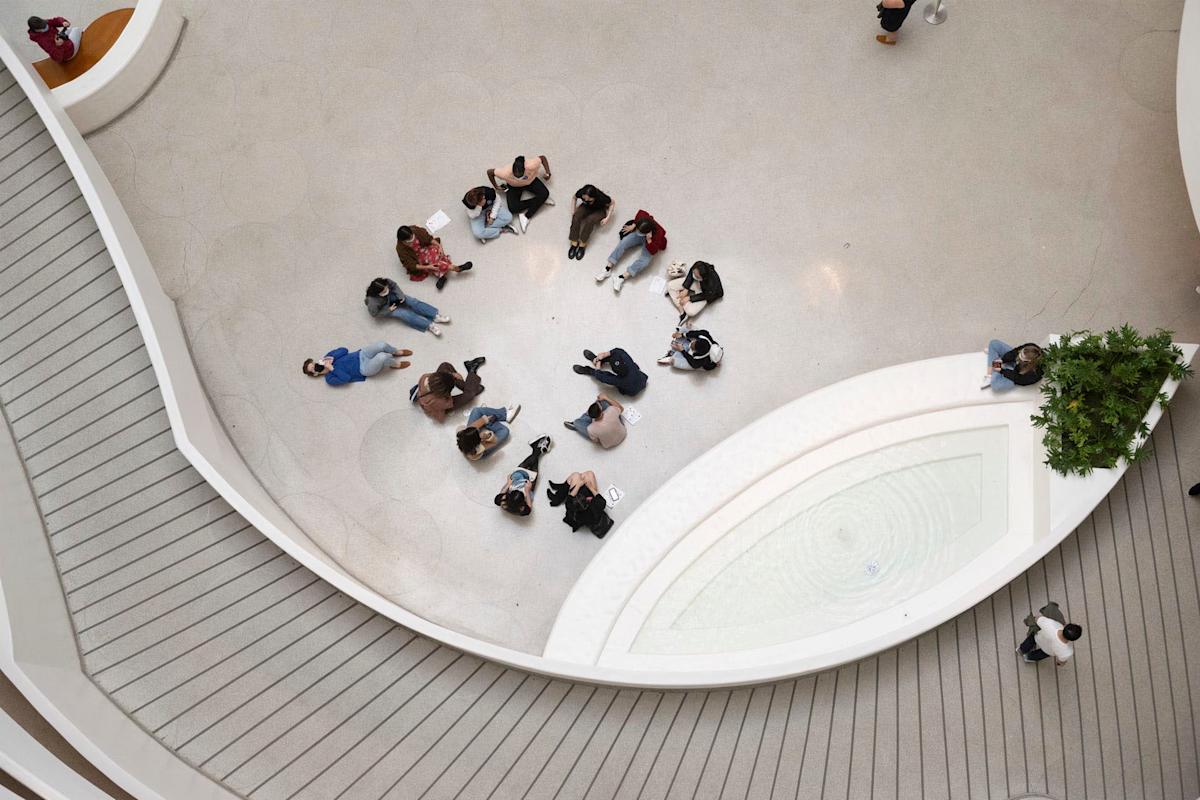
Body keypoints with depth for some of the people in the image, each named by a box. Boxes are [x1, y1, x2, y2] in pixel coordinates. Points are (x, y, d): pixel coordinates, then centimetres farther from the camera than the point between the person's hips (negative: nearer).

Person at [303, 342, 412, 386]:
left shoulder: (326, 357, 5)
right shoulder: (330, 378, -11)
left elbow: (344, 350, -3)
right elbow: (346, 377, -25)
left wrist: (331, 358, -16)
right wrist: (332, 368, -25)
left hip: (361, 354, 6)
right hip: (364, 369, -6)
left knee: (382, 345, -18)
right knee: (382, 357, -33)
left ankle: (398, 352, 15)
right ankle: (396, 364, 0)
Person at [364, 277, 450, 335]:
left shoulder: (387, 282, -32)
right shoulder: (373, 302, -41)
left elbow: (394, 286, -8)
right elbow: (374, 313, -23)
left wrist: (400, 295, -21)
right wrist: (389, 310, -22)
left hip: (391, 296, 4)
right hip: (384, 307, -4)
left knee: (412, 301, -15)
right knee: (403, 313, -24)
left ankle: (436, 316, -18)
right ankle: (429, 325, -29)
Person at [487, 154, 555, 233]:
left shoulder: (531, 166, -39)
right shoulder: (505, 173, -39)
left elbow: (543, 157, -18)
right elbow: (489, 172, -20)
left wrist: (547, 173, -16)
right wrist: (496, 186, -9)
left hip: (530, 181, 1)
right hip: (514, 186, -1)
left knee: (545, 193, -26)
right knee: (512, 208, -25)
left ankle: (526, 216, -16)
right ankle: (540, 200, -6)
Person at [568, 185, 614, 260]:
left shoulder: (601, 197, -36)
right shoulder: (580, 193, -28)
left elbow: (612, 204, -14)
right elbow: (574, 198, -2)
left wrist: (607, 218, -21)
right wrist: (573, 211, -9)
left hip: (599, 210, -3)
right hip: (586, 207, 3)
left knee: (590, 220, -35)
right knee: (576, 216, -29)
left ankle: (582, 244, -26)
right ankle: (574, 243, -26)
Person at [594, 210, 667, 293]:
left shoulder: (658, 234, -41)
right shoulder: (643, 216, -33)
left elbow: (653, 251, -34)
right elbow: (640, 212, -7)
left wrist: (649, 240, -49)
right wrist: (633, 226, -9)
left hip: (651, 242, -4)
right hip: (639, 236, 4)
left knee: (644, 260, -30)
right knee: (623, 242, -19)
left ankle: (621, 277, -32)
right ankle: (608, 269, -21)